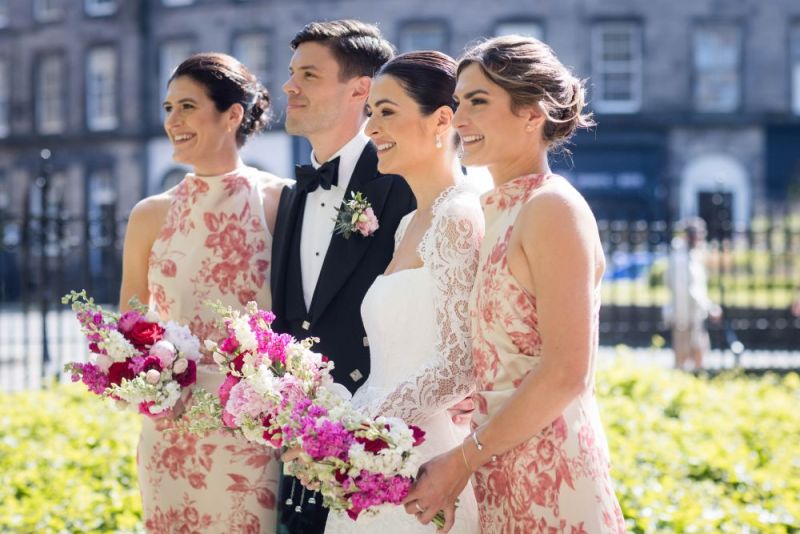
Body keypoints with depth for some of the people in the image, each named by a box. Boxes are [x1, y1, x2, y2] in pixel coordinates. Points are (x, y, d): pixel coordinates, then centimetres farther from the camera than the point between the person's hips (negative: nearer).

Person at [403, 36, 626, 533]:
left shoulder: (553, 207, -13)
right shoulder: (499, 212, 12)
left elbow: (567, 373, -19)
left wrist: (464, 460, -15)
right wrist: (457, 467, 3)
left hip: (547, 475, -8)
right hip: (502, 478, 8)